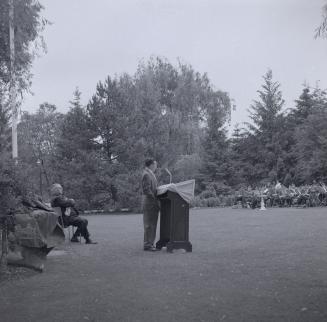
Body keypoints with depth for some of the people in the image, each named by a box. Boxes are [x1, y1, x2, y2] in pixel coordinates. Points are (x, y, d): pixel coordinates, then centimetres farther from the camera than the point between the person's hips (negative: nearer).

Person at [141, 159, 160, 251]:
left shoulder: (151, 174, 18)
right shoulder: (146, 175, -14)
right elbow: (146, 190, -20)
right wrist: (155, 198, -16)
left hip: (153, 204, 10)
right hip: (149, 203, -10)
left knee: (152, 225, 13)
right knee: (149, 225, -5)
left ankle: (150, 243, 19)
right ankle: (147, 245, -1)